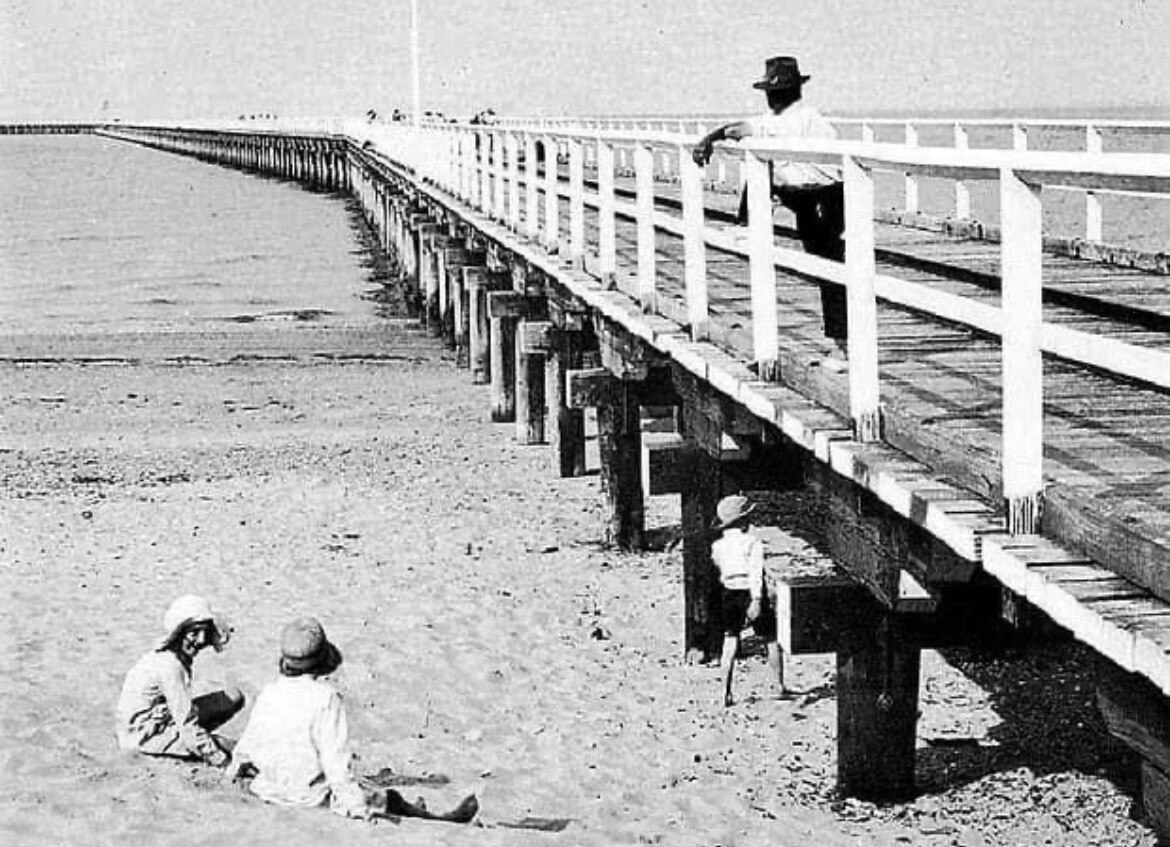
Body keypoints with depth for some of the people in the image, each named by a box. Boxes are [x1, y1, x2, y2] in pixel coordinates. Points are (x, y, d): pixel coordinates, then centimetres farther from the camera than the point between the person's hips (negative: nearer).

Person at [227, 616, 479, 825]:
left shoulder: (268, 694, -2)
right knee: (390, 800, 8)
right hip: (312, 798, -7)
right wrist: (355, 805, -19)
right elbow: (335, 756, -22)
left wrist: (236, 769, 32)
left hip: (269, 791, 7)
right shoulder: (325, 698, -19)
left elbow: (247, 746, 10)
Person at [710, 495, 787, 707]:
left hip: (730, 593, 3)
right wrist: (756, 600, -26)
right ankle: (780, 687, 17)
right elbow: (755, 572, -20)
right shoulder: (752, 542, -11)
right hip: (752, 594, -3)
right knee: (771, 641, 12)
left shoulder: (718, 546, 3)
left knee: (730, 643, 4)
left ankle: (726, 693, -4)